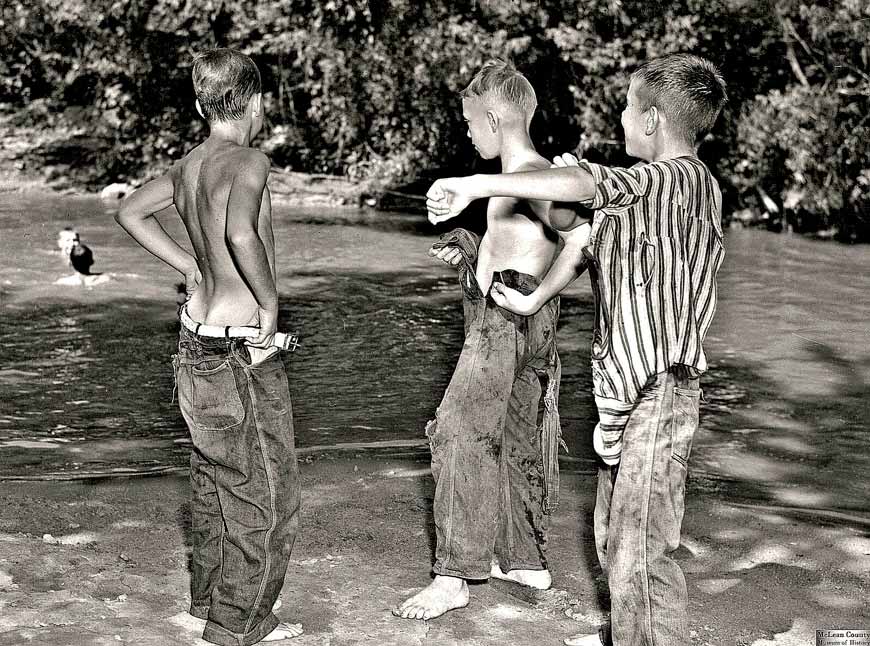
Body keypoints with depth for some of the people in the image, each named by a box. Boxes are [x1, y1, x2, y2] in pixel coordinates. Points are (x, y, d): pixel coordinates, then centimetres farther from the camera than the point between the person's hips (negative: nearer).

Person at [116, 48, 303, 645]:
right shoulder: (249, 161, -17)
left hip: (197, 334, 9)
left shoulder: (189, 165, 7)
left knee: (214, 477, 21)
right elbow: (241, 233, -36)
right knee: (266, 492, 4)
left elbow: (131, 211, 22)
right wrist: (270, 304, -21)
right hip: (242, 351, -9)